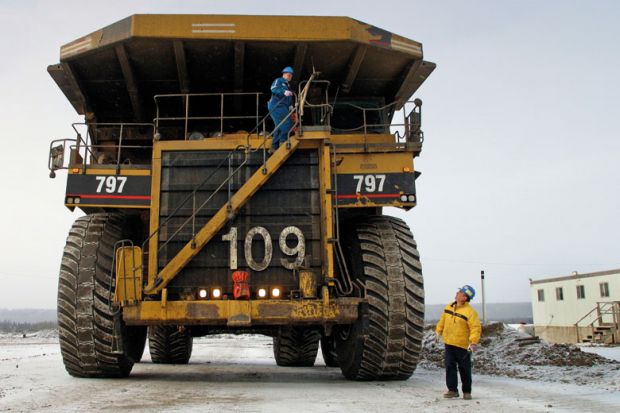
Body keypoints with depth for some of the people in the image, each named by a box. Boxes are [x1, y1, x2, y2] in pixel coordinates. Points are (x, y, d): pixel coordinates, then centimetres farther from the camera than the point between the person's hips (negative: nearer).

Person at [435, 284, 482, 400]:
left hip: (463, 345, -5)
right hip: (449, 343, 5)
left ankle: (467, 391, 19)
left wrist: (474, 342, -29)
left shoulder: (470, 312, -17)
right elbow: (442, 320, 19)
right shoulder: (449, 307, 5)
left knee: (464, 369, 6)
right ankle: (452, 390, 9)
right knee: (449, 366, 2)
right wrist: (438, 331, 19)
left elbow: (476, 328, -21)